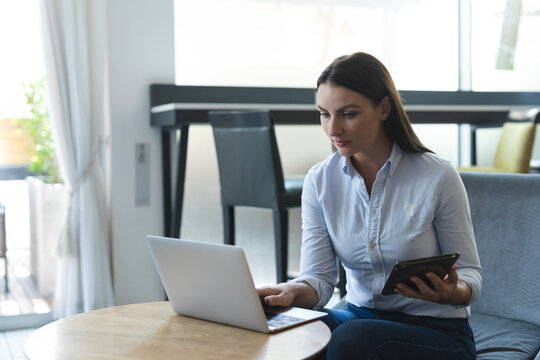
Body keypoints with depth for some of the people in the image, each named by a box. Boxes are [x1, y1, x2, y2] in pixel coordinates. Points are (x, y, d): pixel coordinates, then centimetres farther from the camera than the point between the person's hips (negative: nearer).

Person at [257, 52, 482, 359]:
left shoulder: (438, 177, -12)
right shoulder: (319, 181, -1)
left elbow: (470, 273, -5)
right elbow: (319, 276, -7)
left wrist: (450, 293, -28)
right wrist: (294, 291, -31)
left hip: (437, 331, -2)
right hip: (360, 316, 3)